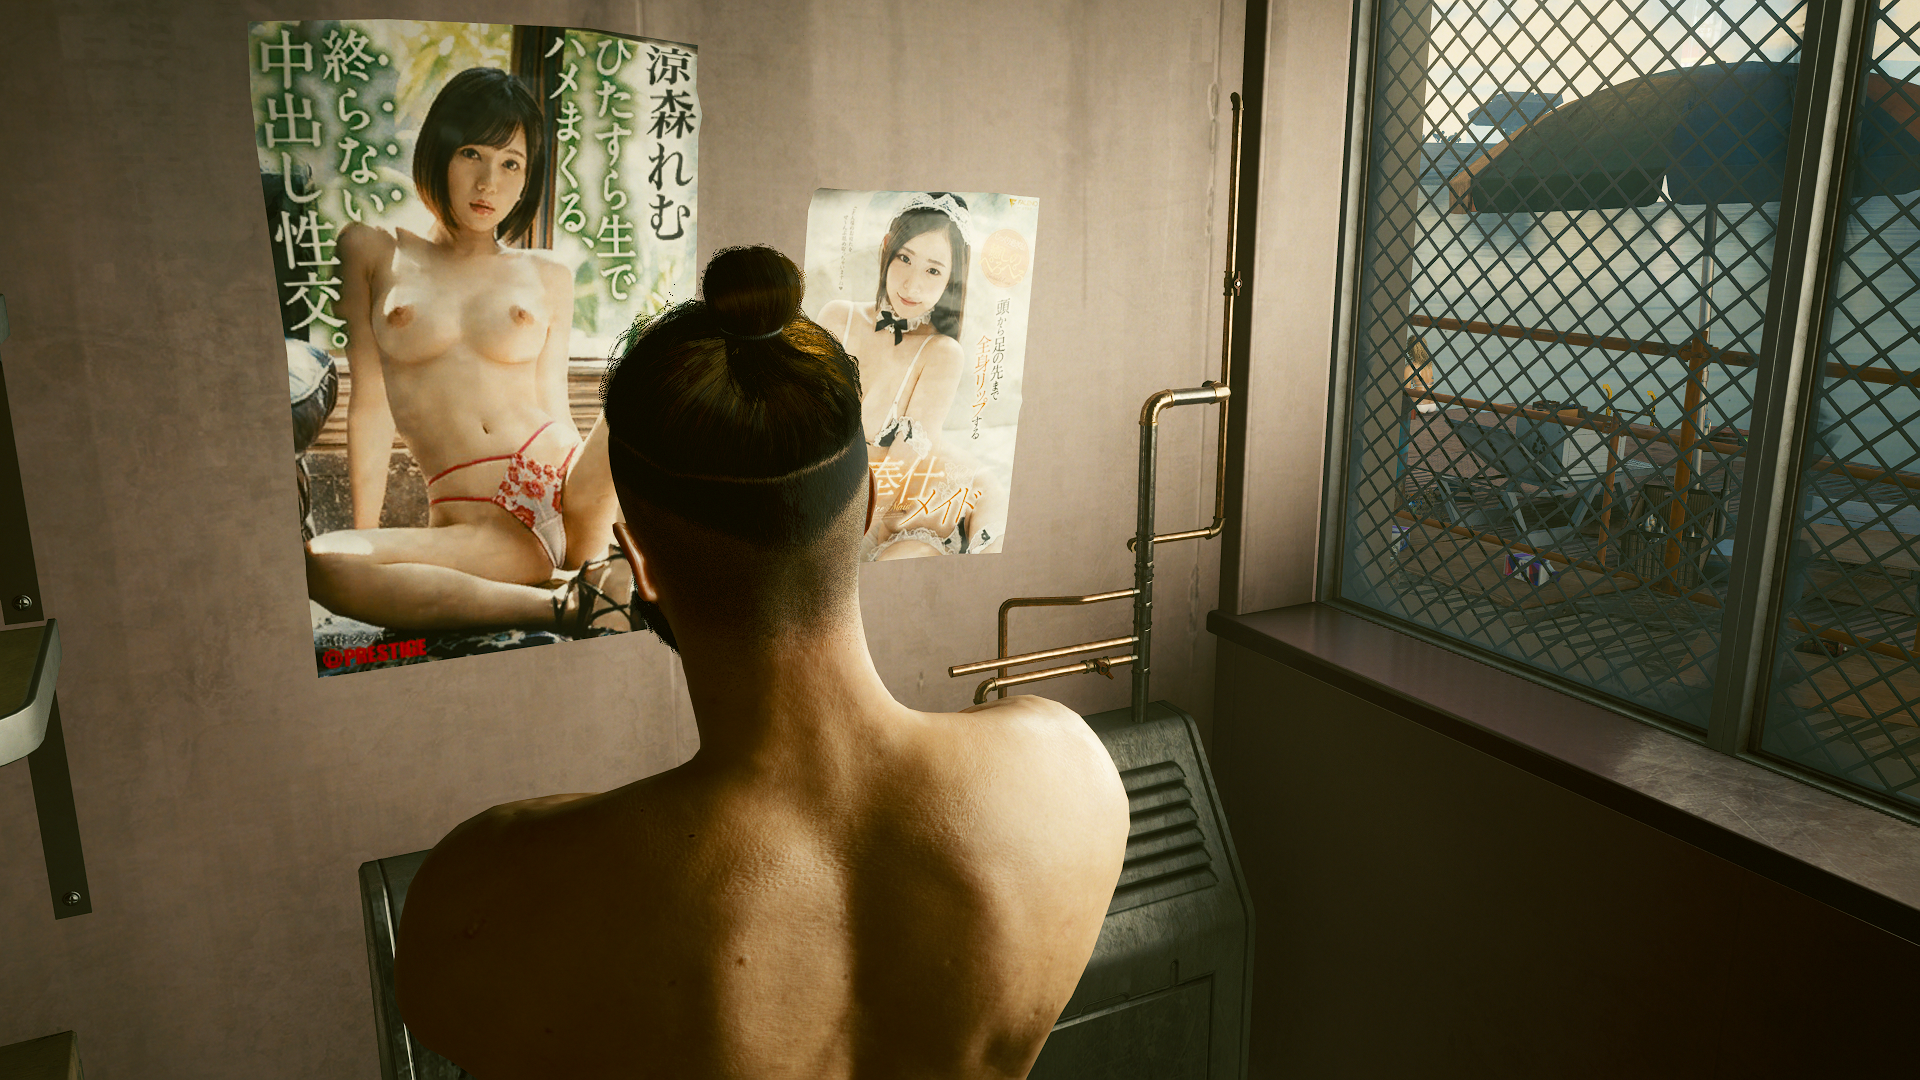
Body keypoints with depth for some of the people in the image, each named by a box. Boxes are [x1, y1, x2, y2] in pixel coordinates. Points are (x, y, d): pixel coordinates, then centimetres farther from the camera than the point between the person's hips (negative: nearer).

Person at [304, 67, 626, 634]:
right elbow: (371, 405, 9)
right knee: (316, 562, -32)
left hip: (574, 496, 1)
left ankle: (625, 572, -25)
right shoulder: (374, 252, 14)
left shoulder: (548, 278, 16)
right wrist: (365, 535, 3)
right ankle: (567, 606, -33)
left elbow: (555, 410, 12)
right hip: (479, 528, -1)